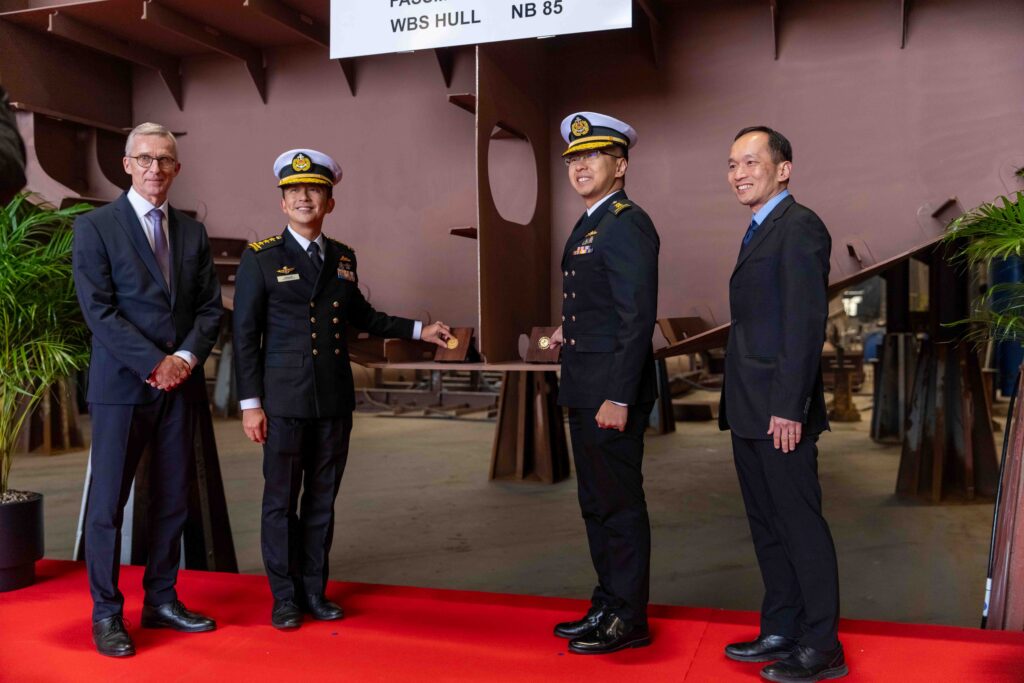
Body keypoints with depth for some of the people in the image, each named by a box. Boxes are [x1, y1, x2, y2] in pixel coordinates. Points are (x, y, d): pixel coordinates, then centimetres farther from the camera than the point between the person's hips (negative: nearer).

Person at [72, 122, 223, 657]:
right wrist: (153, 365, -15)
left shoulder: (192, 231, 13)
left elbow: (210, 307, 9)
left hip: (181, 382, 5)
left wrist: (187, 357, -8)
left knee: (172, 499, 9)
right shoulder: (95, 226, -1)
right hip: (122, 383, -4)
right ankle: (106, 614, 12)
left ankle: (162, 601, 21)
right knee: (108, 502, 1)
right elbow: (97, 309, -9)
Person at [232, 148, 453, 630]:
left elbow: (360, 316, 22)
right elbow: (245, 334, -3)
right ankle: (285, 598, 18)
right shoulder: (260, 258, -2)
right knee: (281, 500, 4)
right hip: (284, 399, -4)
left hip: (335, 399, 4)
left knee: (322, 499, 11)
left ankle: (314, 590, 24)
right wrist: (250, 403, -8)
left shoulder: (343, 258, 10)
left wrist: (418, 330, 15)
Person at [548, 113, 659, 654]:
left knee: (620, 504, 1)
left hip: (611, 390, -10)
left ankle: (628, 620, 14)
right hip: (584, 389, 10)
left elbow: (638, 316, -20)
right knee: (596, 503, 17)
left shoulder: (628, 225, -14)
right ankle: (608, 605, 30)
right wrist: (570, 330, 10)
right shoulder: (589, 225, 16)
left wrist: (618, 397, -23)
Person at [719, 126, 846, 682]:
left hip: (780, 412, -10)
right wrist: (740, 407, 16)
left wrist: (789, 408, -22)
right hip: (750, 412, 10)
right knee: (766, 526, 15)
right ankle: (781, 632, 27)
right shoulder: (760, 232, 19)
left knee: (801, 526, 0)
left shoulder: (799, 226, -10)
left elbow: (806, 323, -18)